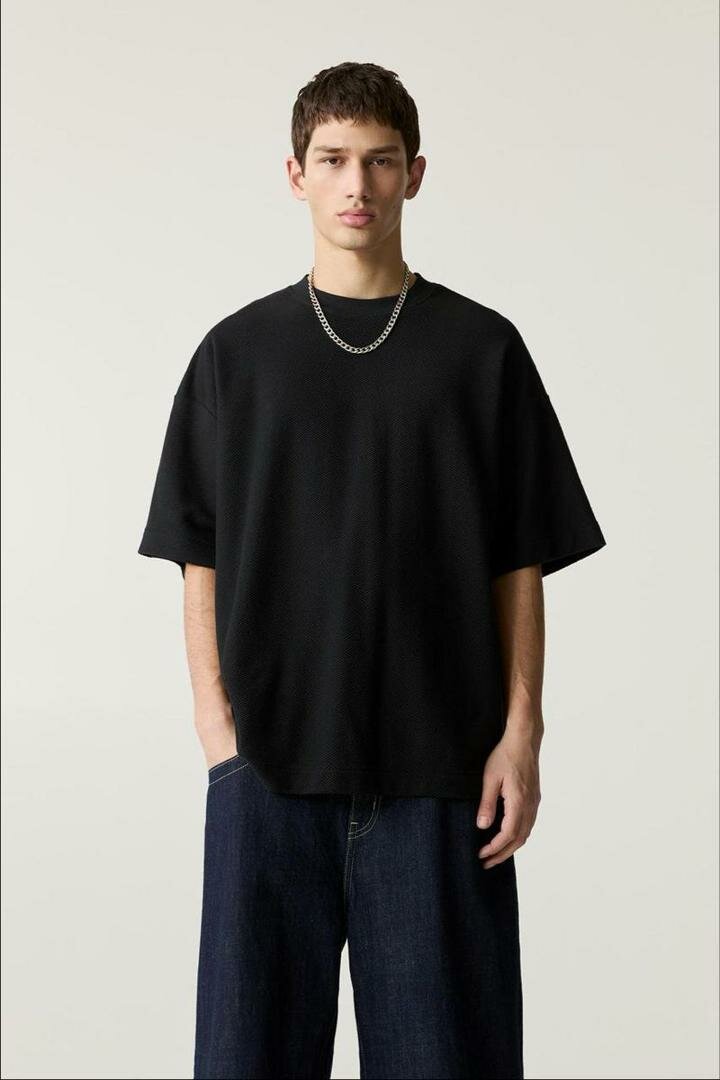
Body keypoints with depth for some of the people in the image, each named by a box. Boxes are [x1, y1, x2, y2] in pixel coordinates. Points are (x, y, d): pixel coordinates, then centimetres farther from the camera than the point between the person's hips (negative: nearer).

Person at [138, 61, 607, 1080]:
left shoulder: (482, 349, 5)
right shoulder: (236, 353, 7)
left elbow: (519, 565, 4)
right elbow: (201, 561, 7)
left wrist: (521, 734, -3)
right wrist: (216, 723, -2)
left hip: (440, 768, 0)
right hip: (271, 765, 1)